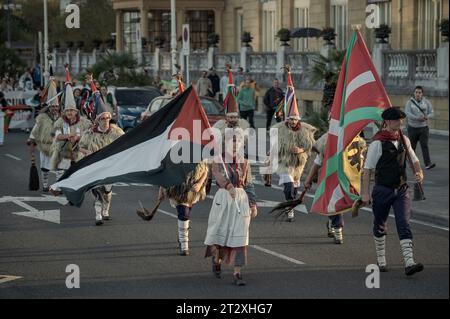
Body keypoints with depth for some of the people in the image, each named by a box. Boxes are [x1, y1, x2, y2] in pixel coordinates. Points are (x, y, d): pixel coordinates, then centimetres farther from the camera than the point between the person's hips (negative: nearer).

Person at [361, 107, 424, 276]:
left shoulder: (404, 140, 6)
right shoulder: (378, 143, -11)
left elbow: (414, 160, 21)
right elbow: (367, 169, -10)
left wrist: (419, 172, 0)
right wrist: (365, 193, -12)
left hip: (402, 189, 4)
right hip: (382, 190, -3)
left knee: (404, 224, -9)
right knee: (380, 226, 11)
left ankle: (409, 263, -19)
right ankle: (381, 260, 29)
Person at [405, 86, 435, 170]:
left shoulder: (427, 102, 3)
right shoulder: (410, 102, -3)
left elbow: (432, 113, -1)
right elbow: (407, 113, -16)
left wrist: (427, 117, -25)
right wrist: (418, 118, -30)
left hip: (423, 128, 0)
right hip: (412, 127, 0)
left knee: (424, 145, -11)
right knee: (412, 146, 9)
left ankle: (428, 164, -18)